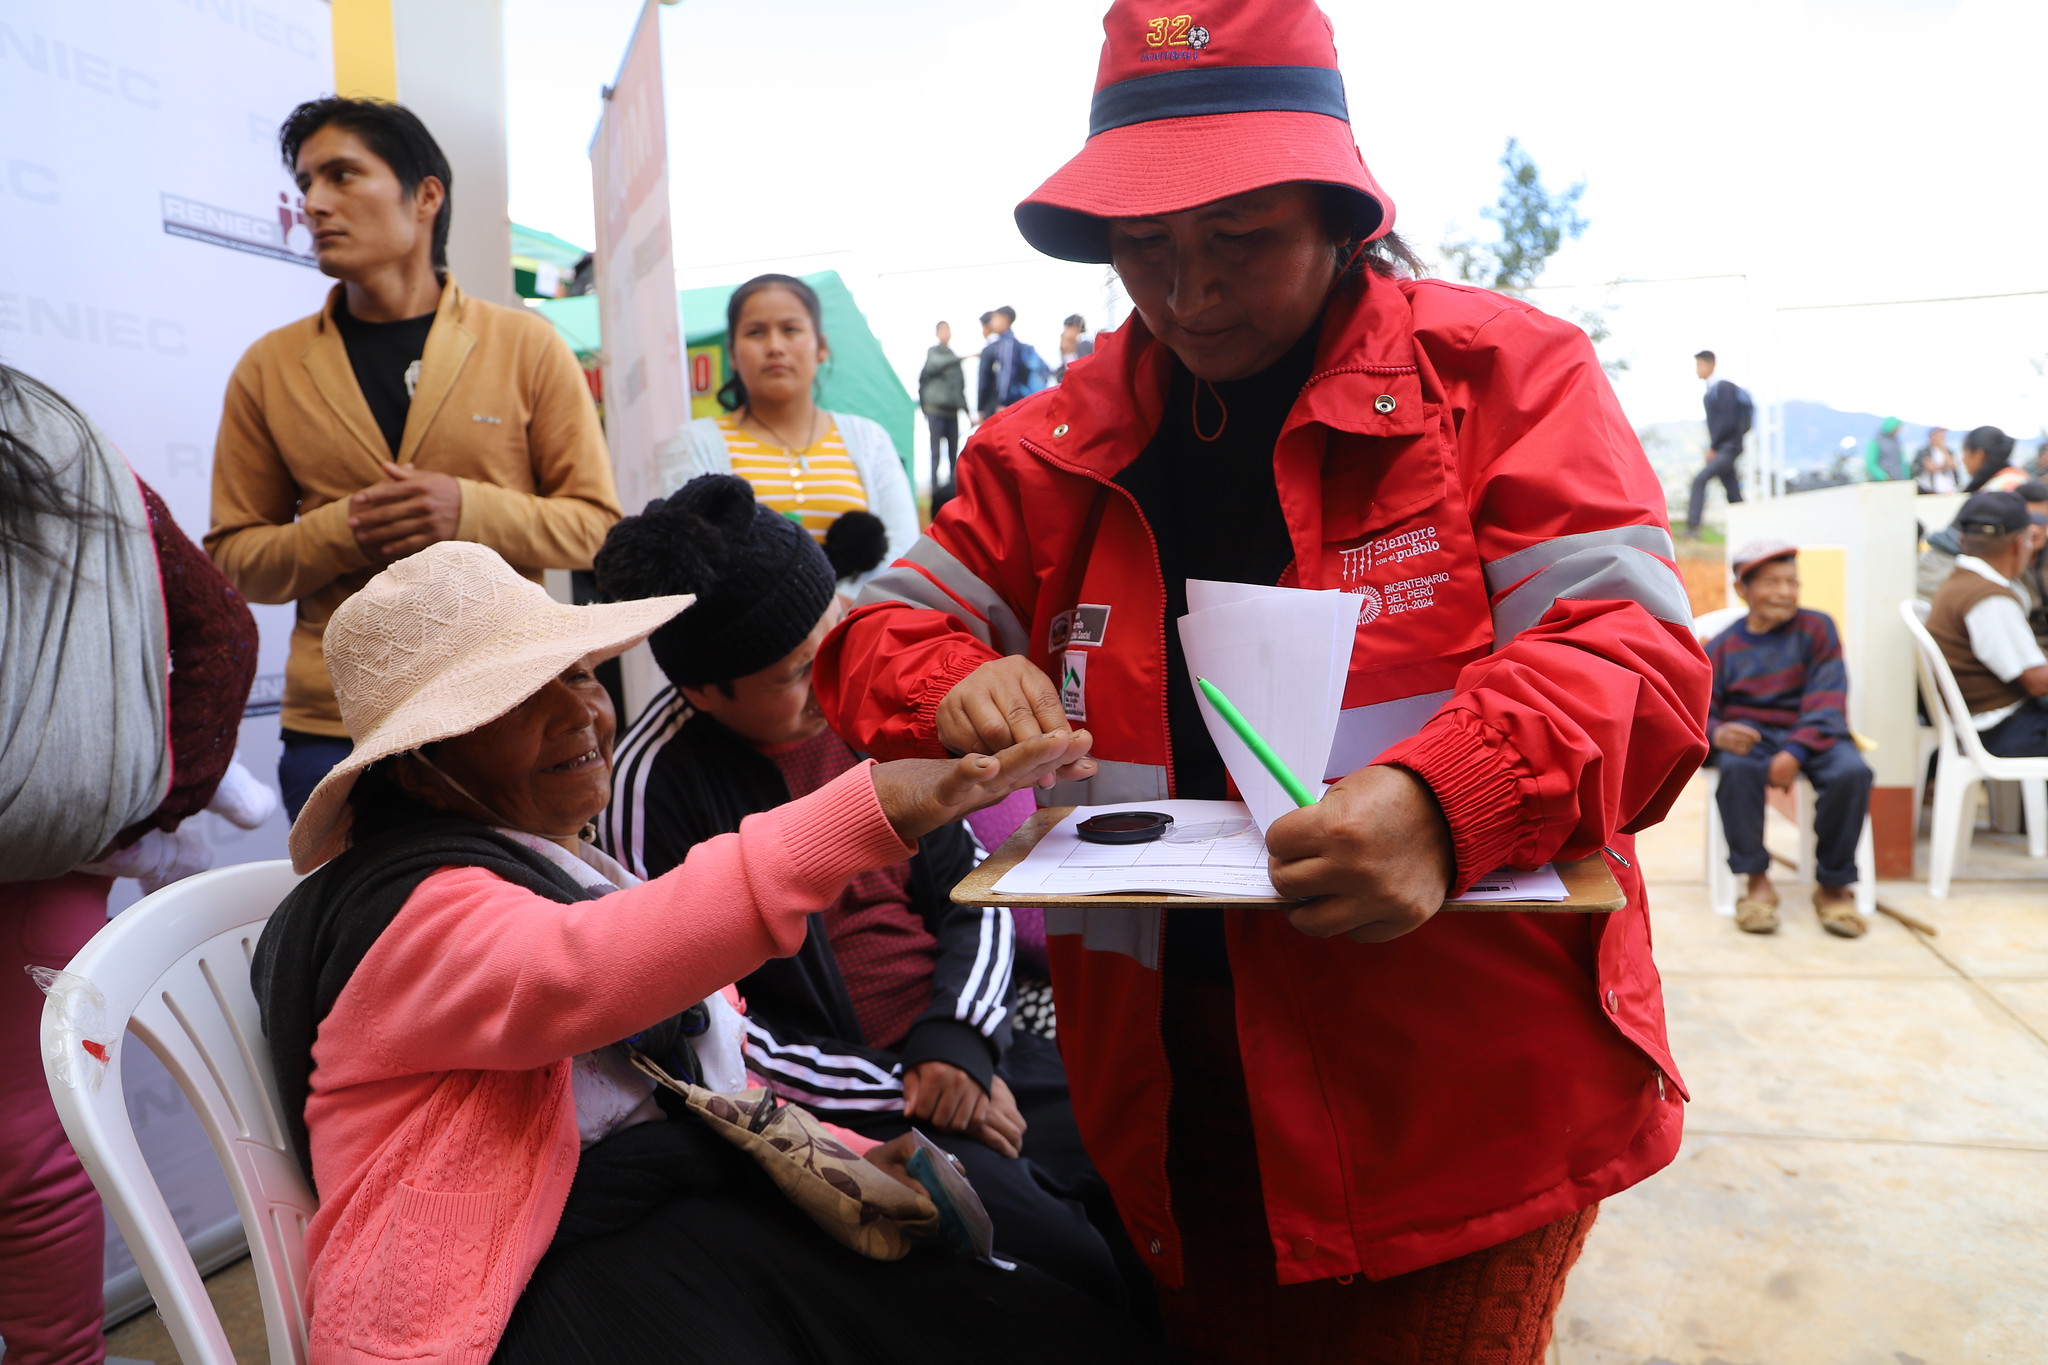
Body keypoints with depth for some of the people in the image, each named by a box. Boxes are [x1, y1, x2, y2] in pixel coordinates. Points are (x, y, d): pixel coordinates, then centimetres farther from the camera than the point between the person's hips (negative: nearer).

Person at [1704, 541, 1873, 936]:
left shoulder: (1816, 628, 6)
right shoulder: (1722, 648, 9)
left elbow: (1827, 701, -5)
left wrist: (1795, 751, -23)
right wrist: (1716, 733, -24)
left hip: (1812, 734, 0)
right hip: (1750, 735, 0)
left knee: (1851, 771, -32)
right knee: (1737, 766, -36)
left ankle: (1834, 886, -12)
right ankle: (1757, 881, -20)